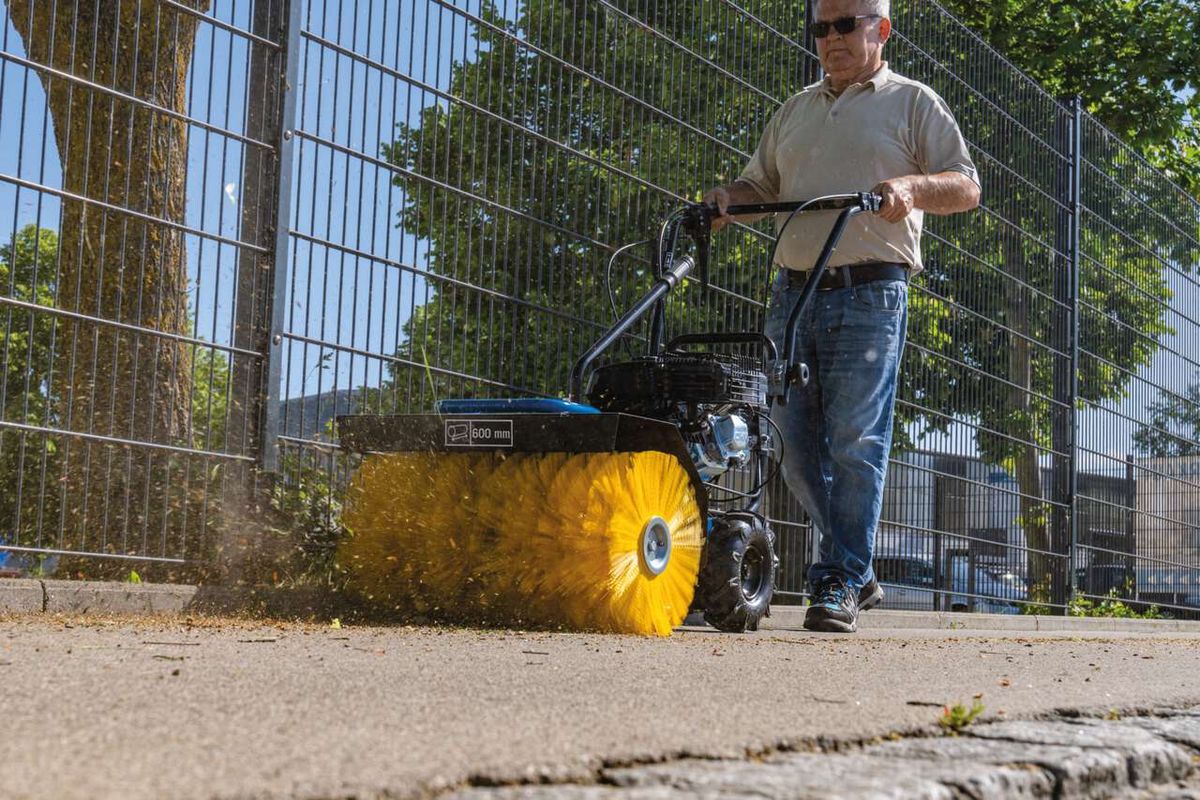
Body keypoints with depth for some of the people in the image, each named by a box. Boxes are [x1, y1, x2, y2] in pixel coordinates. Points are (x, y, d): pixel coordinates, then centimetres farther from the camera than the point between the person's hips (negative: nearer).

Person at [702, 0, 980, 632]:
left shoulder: (912, 102, 10)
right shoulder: (795, 111, 25)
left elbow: (966, 187, 4)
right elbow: (761, 184, 27)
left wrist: (911, 187, -15)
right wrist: (726, 198, 4)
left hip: (869, 295, -5)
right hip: (792, 291, 5)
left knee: (855, 443, -10)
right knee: (793, 440, 2)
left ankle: (840, 584, -3)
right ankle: (855, 570, 15)